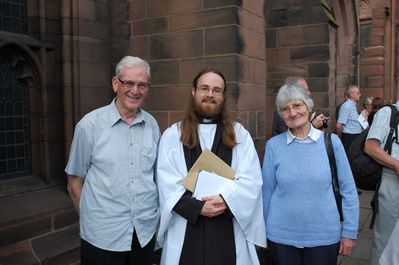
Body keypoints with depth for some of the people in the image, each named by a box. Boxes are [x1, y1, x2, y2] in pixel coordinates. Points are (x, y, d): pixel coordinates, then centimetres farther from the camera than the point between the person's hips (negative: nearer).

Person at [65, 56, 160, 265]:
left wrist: (153, 215, 8)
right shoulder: (90, 124, -9)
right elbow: (75, 183, -2)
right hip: (102, 237, -3)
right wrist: (94, 220, 4)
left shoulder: (152, 125, 1)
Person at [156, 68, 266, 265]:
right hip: (186, 230, 0)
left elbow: (251, 180, -2)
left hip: (229, 230, 1)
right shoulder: (172, 135, 4)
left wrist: (226, 198, -18)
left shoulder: (240, 134, 7)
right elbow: (167, 183, -4)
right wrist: (197, 207, -16)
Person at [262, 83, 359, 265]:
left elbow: (348, 190, -1)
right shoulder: (273, 145, -6)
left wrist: (349, 232, -1)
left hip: (324, 236, 0)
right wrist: (263, 230, 7)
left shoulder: (331, 142, -6)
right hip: (281, 236, 0)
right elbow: (267, 191, 1)